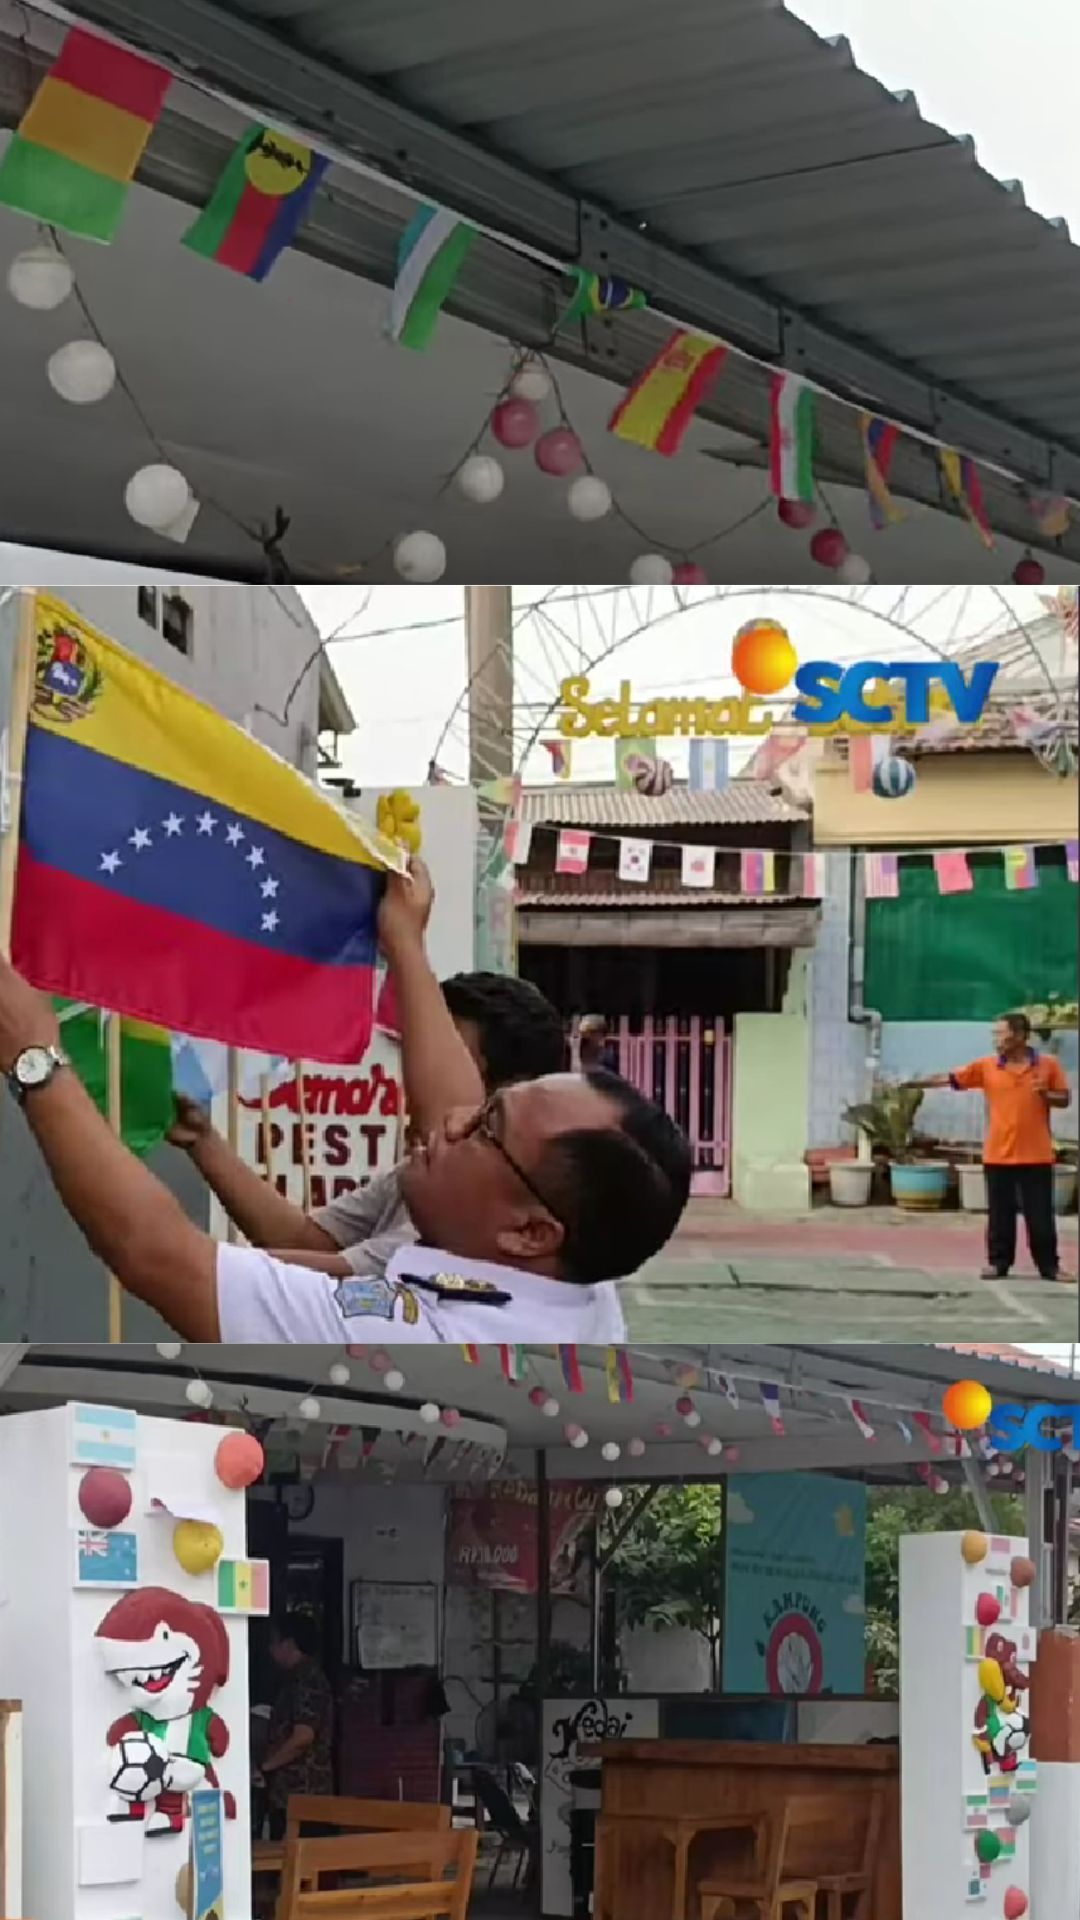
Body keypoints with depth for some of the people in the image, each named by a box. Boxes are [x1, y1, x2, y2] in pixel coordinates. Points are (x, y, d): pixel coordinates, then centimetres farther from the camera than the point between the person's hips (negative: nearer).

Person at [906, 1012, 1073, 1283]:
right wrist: (912, 1083, -10)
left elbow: (1064, 1098, 6)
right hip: (998, 1154, 1)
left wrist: (1046, 1094, -15)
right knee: (1000, 1214, 6)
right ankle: (998, 1262, 16)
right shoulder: (986, 1066, 0)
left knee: (1041, 1215, 3)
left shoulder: (1049, 1064, -1)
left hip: (1036, 1155, -1)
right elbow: (948, 1078, -2)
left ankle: (1049, 1265, 11)